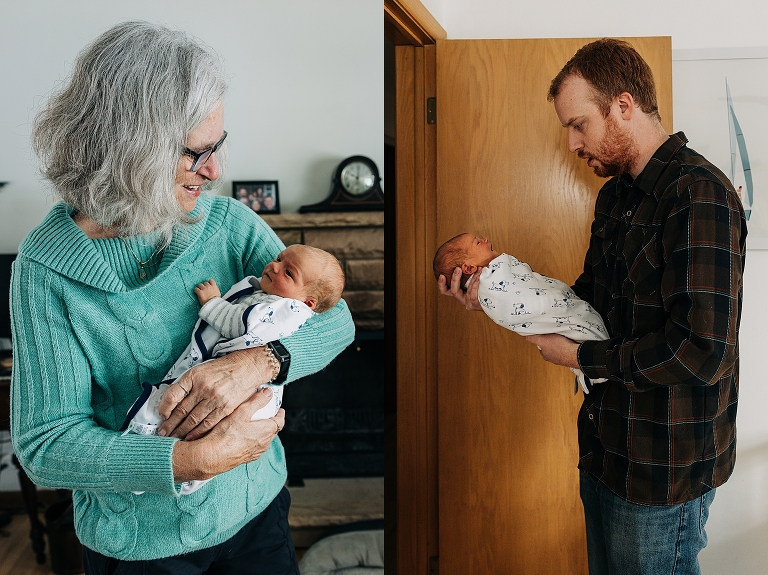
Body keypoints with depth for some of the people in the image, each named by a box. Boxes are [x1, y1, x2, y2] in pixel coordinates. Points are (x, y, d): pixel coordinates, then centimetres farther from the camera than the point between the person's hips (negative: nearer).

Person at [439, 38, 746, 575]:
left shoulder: (700, 195, -21)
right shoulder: (615, 194, 9)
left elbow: (702, 352, -28)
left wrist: (582, 356, -17)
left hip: (665, 467, -8)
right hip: (606, 448, 9)